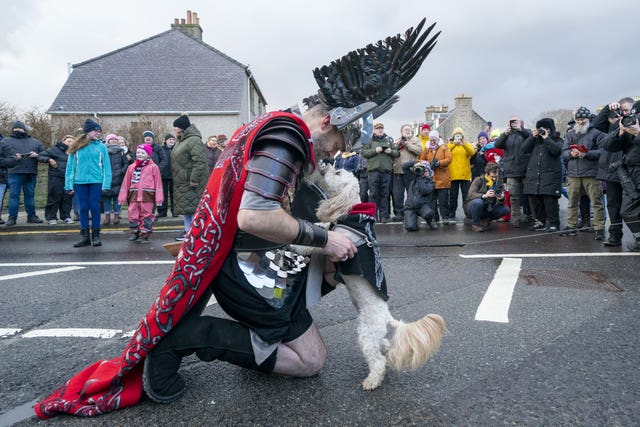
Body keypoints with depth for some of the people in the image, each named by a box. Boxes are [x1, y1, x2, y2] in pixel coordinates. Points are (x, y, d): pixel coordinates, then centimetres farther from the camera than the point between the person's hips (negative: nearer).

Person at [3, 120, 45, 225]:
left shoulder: (35, 142, 19)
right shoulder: (6, 140, 13)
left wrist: (37, 155, -4)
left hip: (31, 173, 2)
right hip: (14, 173, -2)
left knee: (30, 195, 7)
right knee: (14, 195, -4)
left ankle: (31, 216, 13)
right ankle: (12, 217, 1)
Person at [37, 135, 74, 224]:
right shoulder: (54, 149, 0)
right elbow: (40, 156, -1)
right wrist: (49, 159, -16)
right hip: (55, 178, -4)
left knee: (67, 198, 6)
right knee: (54, 198, 0)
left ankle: (66, 216, 15)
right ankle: (52, 217, 9)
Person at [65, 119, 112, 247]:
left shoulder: (101, 146, 2)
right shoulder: (76, 147, 5)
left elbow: (106, 166, -1)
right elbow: (70, 166, 6)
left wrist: (106, 184, -8)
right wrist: (69, 184, 2)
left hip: (96, 181, -1)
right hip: (80, 182, 1)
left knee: (95, 208, 1)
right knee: (83, 208, 6)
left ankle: (96, 235, 12)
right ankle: (85, 237, 14)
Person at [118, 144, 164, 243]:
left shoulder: (153, 167, 0)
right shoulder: (131, 167, 11)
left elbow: (158, 183, -3)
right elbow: (126, 183, 10)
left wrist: (158, 198, -8)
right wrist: (122, 197, 7)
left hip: (147, 196, -4)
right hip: (134, 195, 4)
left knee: (146, 215, 2)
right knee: (133, 215, 7)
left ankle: (145, 235, 11)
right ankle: (135, 233, 23)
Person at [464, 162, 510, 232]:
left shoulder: (499, 183, 0)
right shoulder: (479, 180, -12)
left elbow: (500, 203, -5)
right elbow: (470, 195, -27)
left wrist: (501, 199, -30)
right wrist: (484, 196, -43)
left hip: (488, 209, 4)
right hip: (471, 208, -4)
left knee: (506, 209, -16)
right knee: (478, 202, -37)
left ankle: (485, 220, 4)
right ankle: (475, 223, -13)